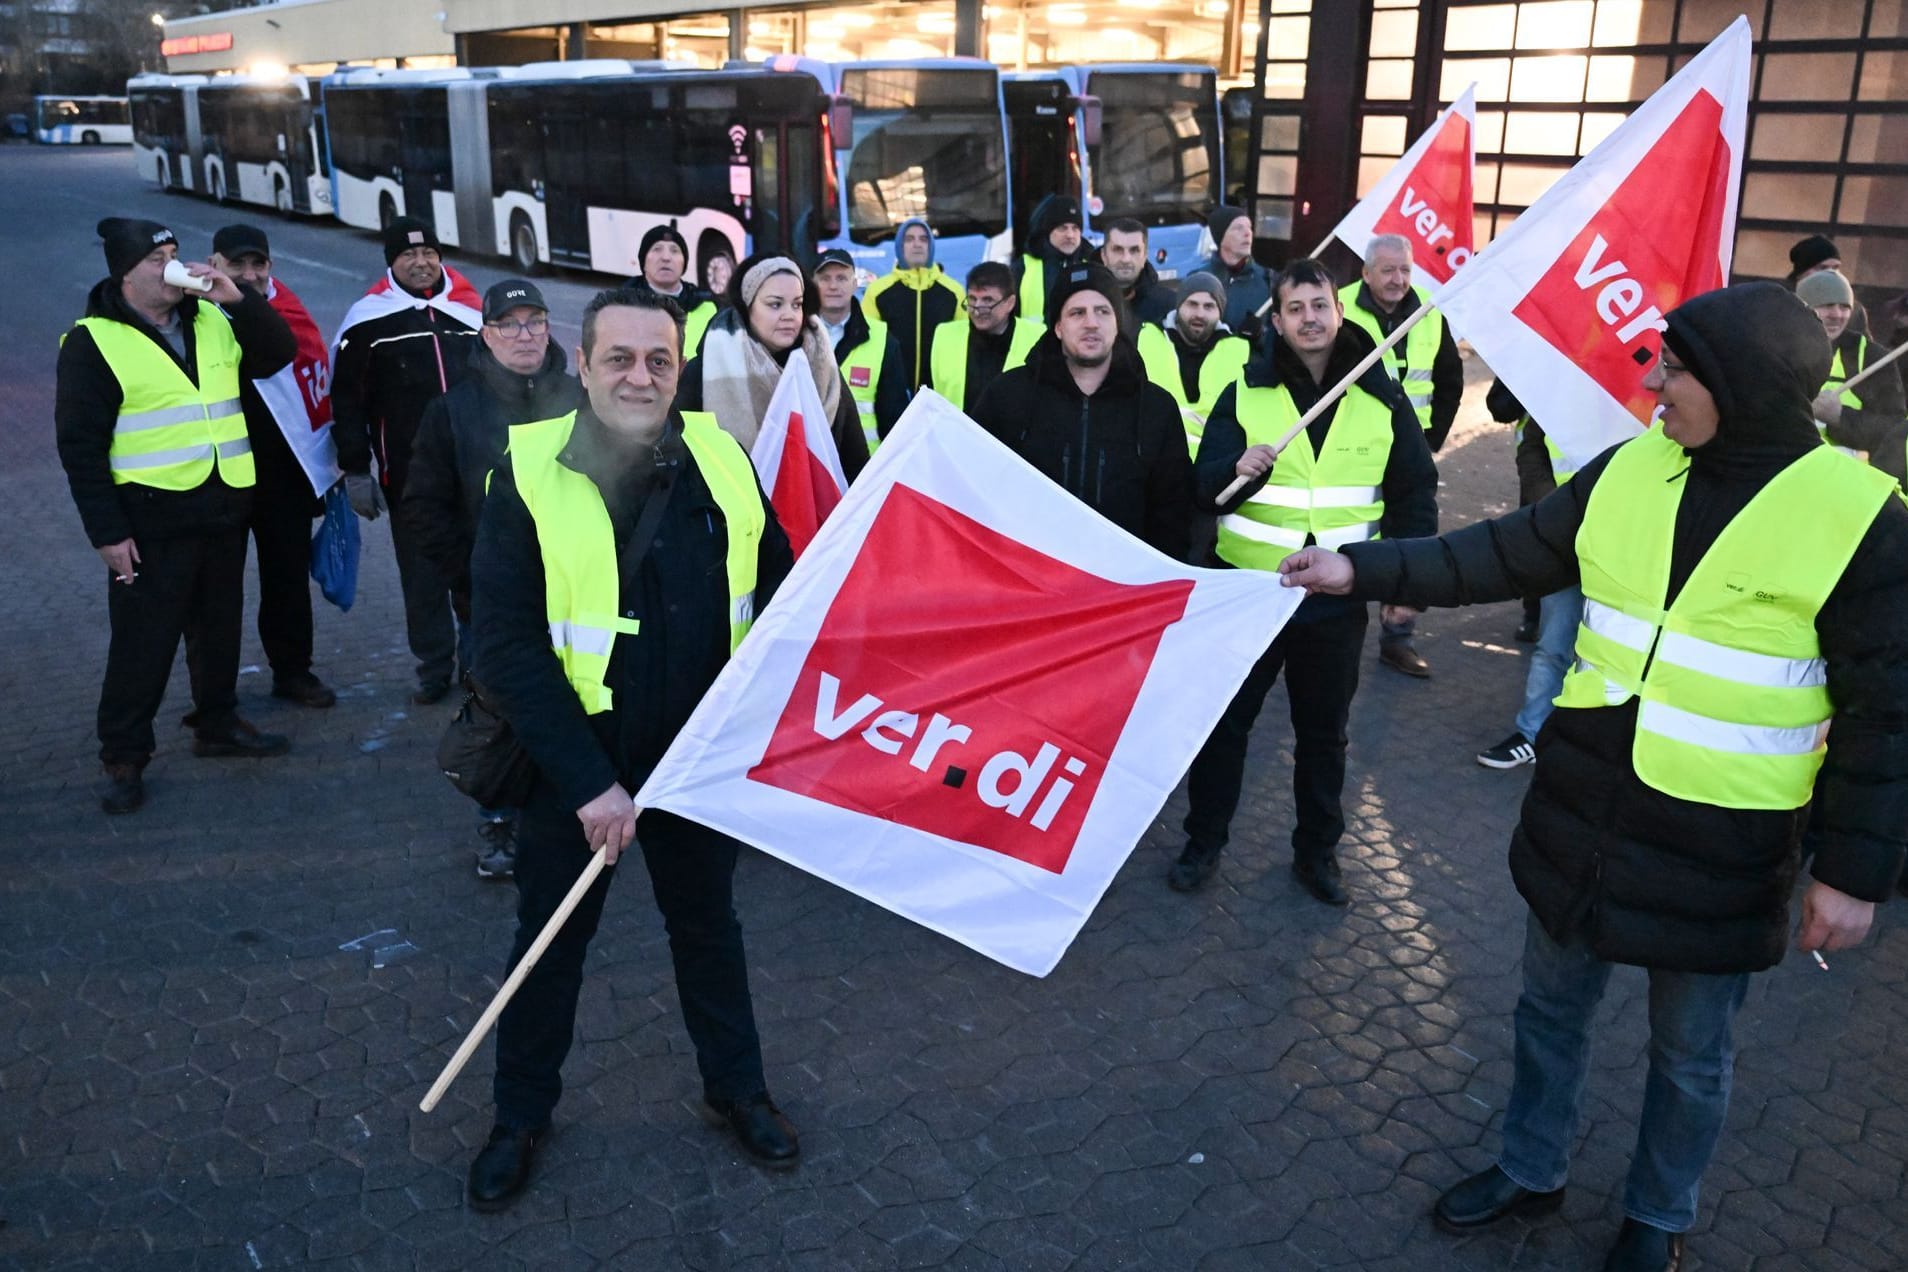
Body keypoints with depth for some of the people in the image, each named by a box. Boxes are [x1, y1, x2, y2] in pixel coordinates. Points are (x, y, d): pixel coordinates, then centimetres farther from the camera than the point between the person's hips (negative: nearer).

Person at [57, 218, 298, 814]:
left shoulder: (213, 321, 9)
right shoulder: (93, 341, -8)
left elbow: (279, 352, 5)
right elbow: (80, 444, -9)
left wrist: (236, 298, -10)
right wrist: (107, 531, -14)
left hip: (224, 506, 6)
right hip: (151, 514, -5)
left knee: (219, 624, 17)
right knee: (143, 639, -1)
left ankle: (218, 723, 33)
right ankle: (124, 758, 10)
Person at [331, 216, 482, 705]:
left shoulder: (470, 309, 8)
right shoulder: (368, 320, -1)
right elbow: (347, 401, 1)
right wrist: (355, 471, -3)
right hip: (408, 476, -2)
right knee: (422, 573, 3)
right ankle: (434, 668, 16)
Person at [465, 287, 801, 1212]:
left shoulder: (722, 463, -6)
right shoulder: (530, 474, -15)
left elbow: (776, 596, 3)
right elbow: (508, 648, -17)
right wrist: (589, 783, -20)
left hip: (700, 758, 2)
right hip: (574, 767, -2)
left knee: (708, 923, 20)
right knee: (551, 940, 16)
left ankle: (736, 1086, 42)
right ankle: (521, 1114, 38)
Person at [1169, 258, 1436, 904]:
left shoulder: (1383, 400, 1)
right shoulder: (1245, 394, -2)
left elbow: (1415, 493, 8)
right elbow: (1202, 490, -7)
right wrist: (1236, 469, -29)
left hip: (1336, 597, 1)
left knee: (1323, 731, 14)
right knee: (1223, 722, 9)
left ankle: (1317, 850, 30)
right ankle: (1204, 841, 26)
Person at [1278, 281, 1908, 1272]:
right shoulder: (1628, 471, -4)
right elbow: (1506, 555, 3)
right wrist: (1364, 568, -4)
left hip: (1721, 845, -4)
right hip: (1582, 806, 4)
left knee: (1688, 1051, 16)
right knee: (1551, 1005, 20)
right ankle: (1530, 1170, 43)